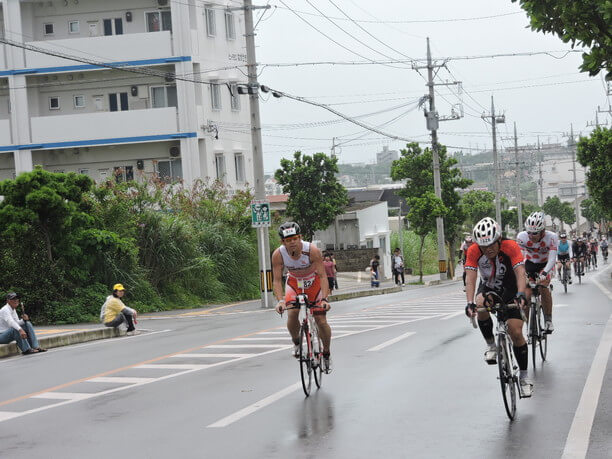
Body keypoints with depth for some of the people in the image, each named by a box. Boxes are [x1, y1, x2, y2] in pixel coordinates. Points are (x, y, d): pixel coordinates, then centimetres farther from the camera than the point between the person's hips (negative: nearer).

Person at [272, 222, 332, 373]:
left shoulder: (312, 250, -32)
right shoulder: (278, 254, -27)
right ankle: (296, 343, 8)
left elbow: (323, 276, -30)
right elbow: (277, 280, -24)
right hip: (294, 282, 1)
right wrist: (280, 301, -39)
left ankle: (327, 354, 16)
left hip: (314, 282, -1)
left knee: (321, 321, -7)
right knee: (292, 314, -22)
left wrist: (324, 299, -42)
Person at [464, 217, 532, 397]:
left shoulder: (511, 246, -28)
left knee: (516, 333, -10)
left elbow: (520, 274, -37)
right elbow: (470, 279, -30)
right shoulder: (473, 251, -24)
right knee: (481, 305, -34)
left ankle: (524, 376, 6)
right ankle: (491, 345, -13)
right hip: (488, 287, 1)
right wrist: (470, 303, -45)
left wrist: (521, 294, -55)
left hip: (509, 290, -1)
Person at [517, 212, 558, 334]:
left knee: (543, 287, -26)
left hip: (545, 264, -1)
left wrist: (544, 273, -52)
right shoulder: (522, 237, -26)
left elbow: (552, 259, -36)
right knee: (527, 294, -14)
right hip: (529, 264, 1)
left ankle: (548, 320, -14)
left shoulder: (551, 237, -30)